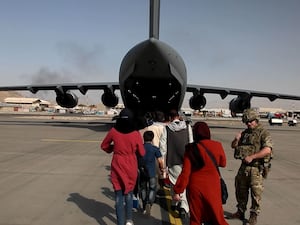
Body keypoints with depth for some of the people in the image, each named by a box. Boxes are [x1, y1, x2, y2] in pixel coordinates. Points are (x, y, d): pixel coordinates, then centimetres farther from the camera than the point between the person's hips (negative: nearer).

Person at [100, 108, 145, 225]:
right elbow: (142, 153, -3)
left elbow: (104, 146, 5)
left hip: (117, 167, 0)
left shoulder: (113, 131, -10)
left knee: (119, 196, 8)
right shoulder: (136, 134, -13)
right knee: (129, 194, 21)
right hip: (131, 168, 1)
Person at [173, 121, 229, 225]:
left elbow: (185, 172, -11)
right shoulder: (217, 146, -9)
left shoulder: (191, 149, -11)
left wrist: (177, 191, -5)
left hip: (195, 186, 0)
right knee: (217, 216, 15)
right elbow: (223, 163, 8)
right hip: (212, 186, 0)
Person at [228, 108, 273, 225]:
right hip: (244, 166, 6)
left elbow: (267, 150, -22)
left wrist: (251, 157, -24)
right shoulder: (245, 133, 11)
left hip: (256, 168, -6)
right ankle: (240, 212, 31)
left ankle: (254, 215, 17)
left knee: (256, 192, 1)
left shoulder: (263, 133, -9)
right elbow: (233, 146, 15)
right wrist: (236, 140, -7)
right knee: (241, 190, 15)